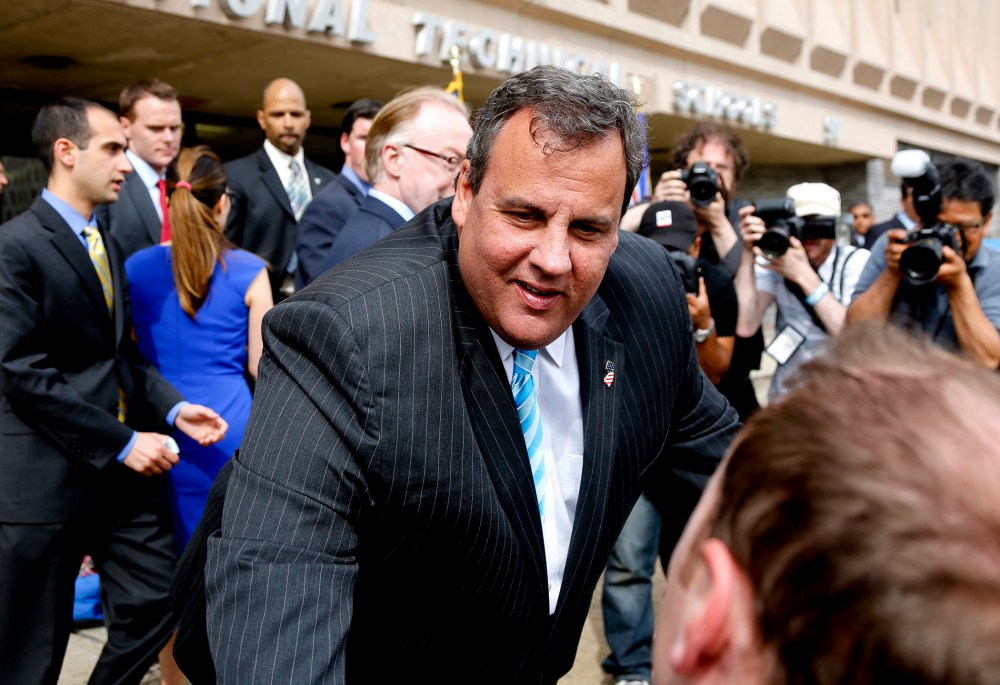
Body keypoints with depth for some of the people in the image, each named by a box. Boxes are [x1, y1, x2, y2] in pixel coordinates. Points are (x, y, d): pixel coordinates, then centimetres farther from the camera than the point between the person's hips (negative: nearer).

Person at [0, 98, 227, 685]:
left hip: (121, 471, 8)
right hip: (48, 476, -7)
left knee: (155, 604, 9)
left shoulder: (110, 247, 15)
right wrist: (121, 443, -19)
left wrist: (172, 407, 1)